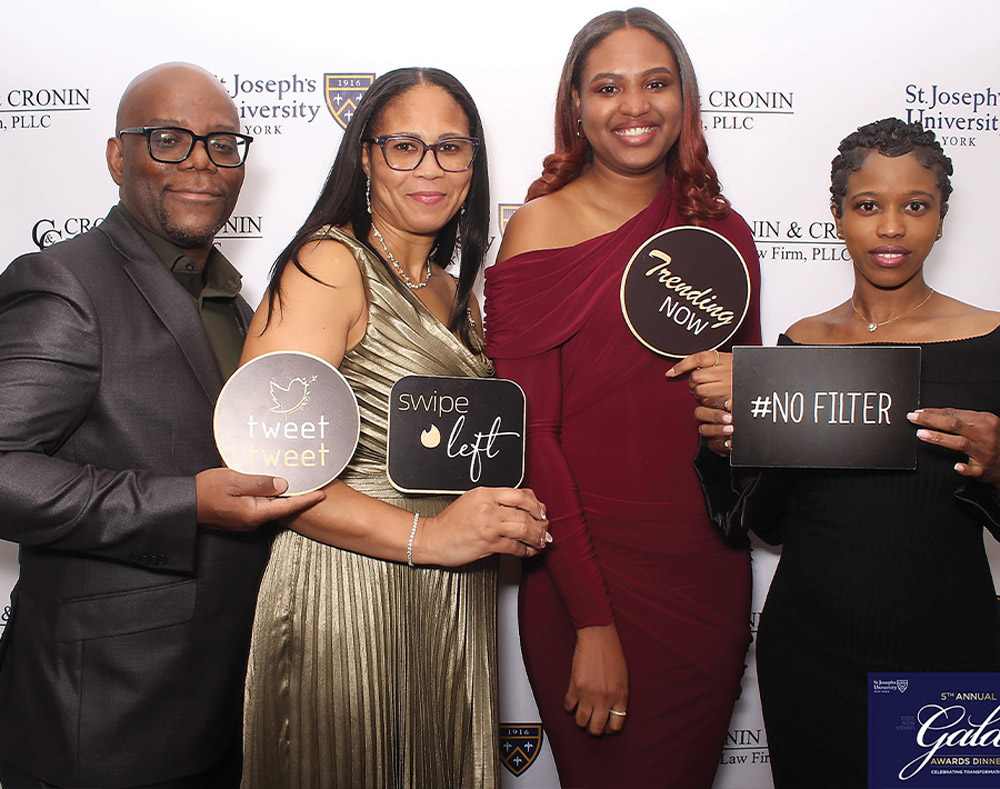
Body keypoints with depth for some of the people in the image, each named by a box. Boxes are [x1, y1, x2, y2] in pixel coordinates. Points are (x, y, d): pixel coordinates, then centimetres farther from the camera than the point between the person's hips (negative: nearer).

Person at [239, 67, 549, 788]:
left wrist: (507, 514, 5)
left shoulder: (457, 295, 14)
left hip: (457, 610, 8)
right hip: (347, 599, -7)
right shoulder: (330, 265, -12)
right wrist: (425, 534, -25)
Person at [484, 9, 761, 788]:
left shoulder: (722, 230, 6)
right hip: (590, 575, -4)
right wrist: (593, 621, -14)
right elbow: (528, 433, -11)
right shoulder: (541, 227, -7)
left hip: (711, 572, 4)